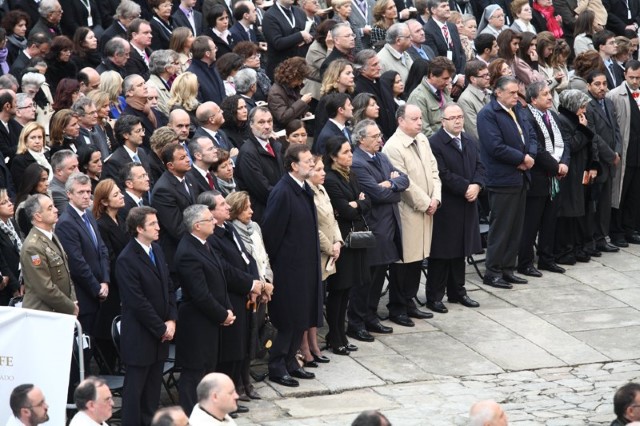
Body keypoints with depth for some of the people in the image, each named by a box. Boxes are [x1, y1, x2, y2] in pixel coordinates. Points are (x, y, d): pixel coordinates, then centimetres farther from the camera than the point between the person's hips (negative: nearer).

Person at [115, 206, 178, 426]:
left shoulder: (157, 250, 9)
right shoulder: (126, 260, -17)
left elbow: (168, 287, 14)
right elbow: (138, 302, -18)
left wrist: (171, 320, 1)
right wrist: (162, 329, -12)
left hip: (160, 334, 8)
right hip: (140, 337, -7)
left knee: (153, 388, 13)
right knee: (135, 389, 2)